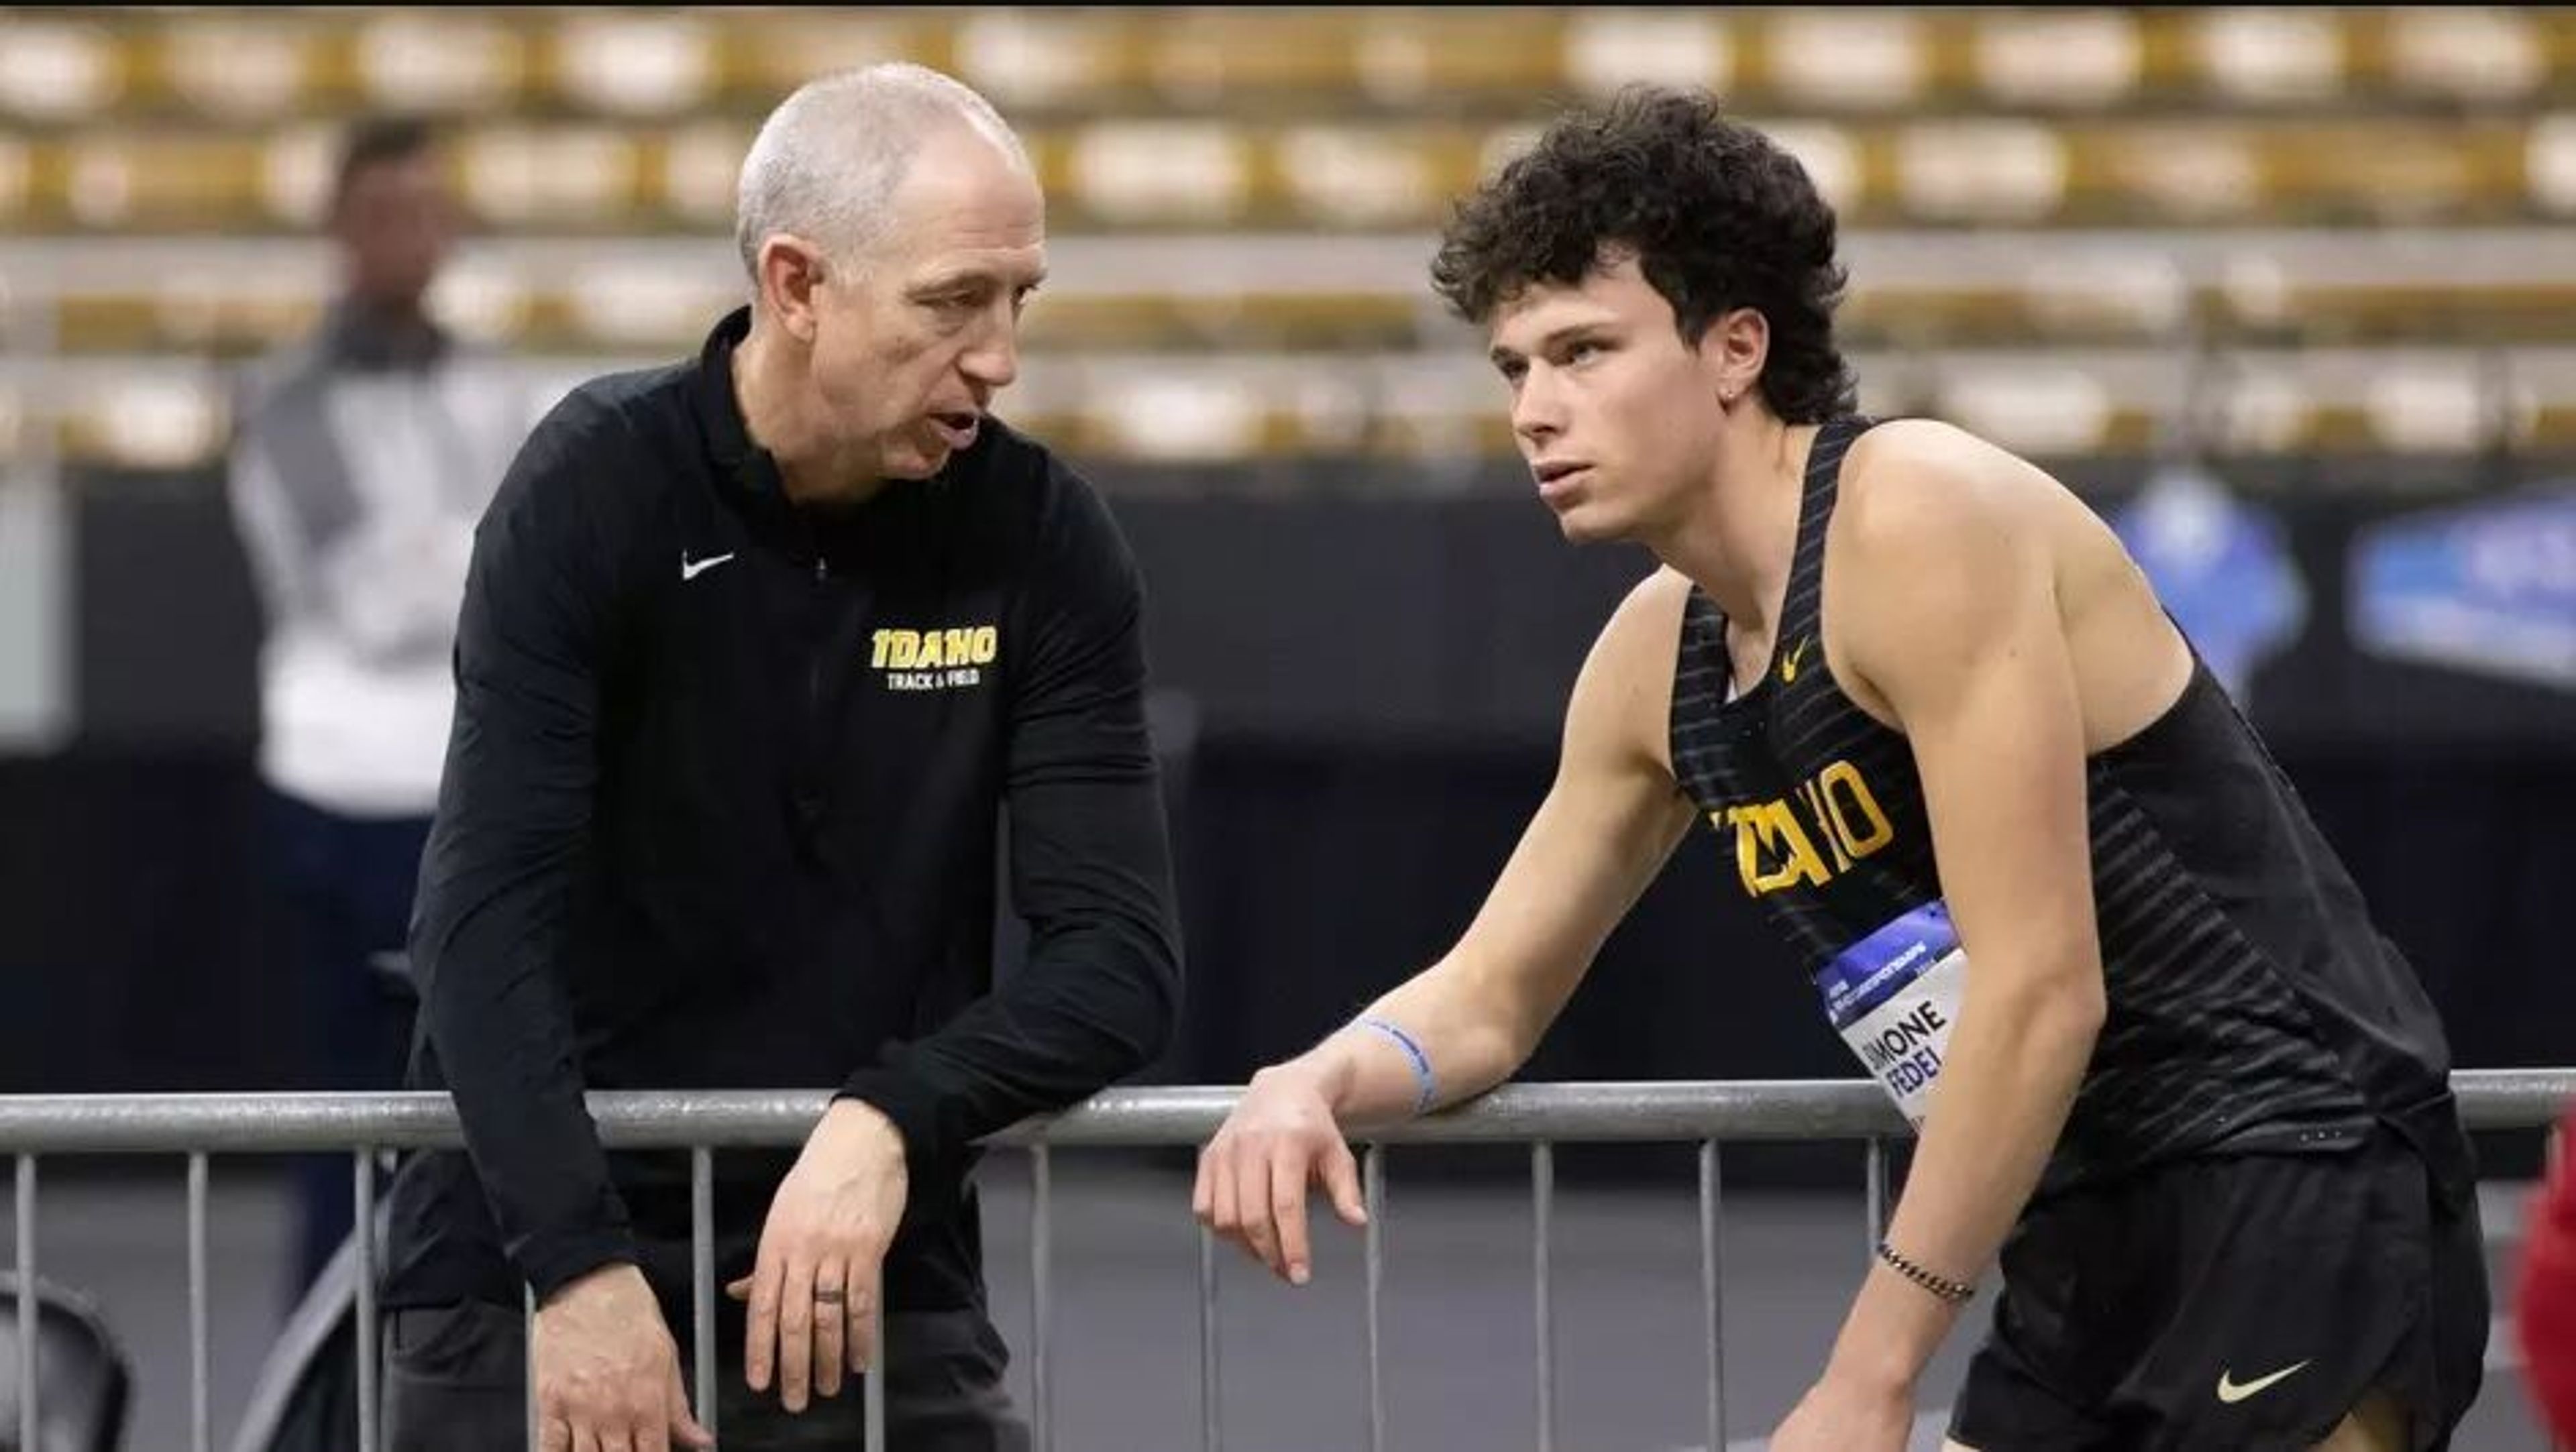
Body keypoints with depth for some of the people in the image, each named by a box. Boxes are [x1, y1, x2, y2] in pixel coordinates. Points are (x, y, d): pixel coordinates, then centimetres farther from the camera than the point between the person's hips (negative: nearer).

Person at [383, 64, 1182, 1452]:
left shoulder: (1043, 540, -2)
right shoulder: (597, 489, -10)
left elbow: (1119, 953, -7)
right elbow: (486, 916, -17)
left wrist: (891, 1126, -24)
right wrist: (579, 1266, -28)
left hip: (875, 1284, 2)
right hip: (539, 1273, -2)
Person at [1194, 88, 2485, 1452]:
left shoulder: (1921, 519, -16)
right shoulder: (1654, 659, 10)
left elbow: (2041, 990, -22)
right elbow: (1489, 995, 22)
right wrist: (1313, 1087, -2)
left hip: (2301, 1199, -9)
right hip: (2098, 1242, 9)